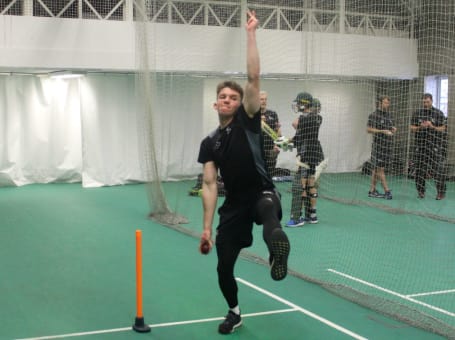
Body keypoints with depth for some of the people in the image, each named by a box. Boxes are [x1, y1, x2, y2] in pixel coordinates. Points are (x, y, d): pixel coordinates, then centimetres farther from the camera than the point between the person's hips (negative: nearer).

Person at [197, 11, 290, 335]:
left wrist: (251, 33, -16)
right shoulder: (209, 143, 6)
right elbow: (210, 186, 3)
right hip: (233, 206, 5)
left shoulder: (248, 121, -4)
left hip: (262, 195, -4)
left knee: (269, 211, -43)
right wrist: (207, 227, -2)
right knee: (224, 268, 10)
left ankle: (278, 251, -75)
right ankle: (234, 313, 37)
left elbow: (254, 77, -14)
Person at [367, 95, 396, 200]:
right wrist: (383, 131, -20)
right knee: (380, 169, -4)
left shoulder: (388, 115, 14)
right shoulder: (374, 115, -9)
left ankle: (372, 191, 14)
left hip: (387, 145, 7)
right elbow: (368, 129, -13)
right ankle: (387, 191, -4)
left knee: (376, 168, 10)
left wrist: (393, 129, 3)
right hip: (378, 145, -7)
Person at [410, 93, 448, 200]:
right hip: (420, 145, 2)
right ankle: (420, 191, 13)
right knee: (420, 169, 3)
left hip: (435, 146, -2)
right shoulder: (417, 113, 9)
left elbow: (443, 129, 2)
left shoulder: (438, 113, 3)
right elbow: (412, 128, 9)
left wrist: (432, 127, -15)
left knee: (438, 169, -7)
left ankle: (441, 192, -1)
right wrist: (420, 127, -11)